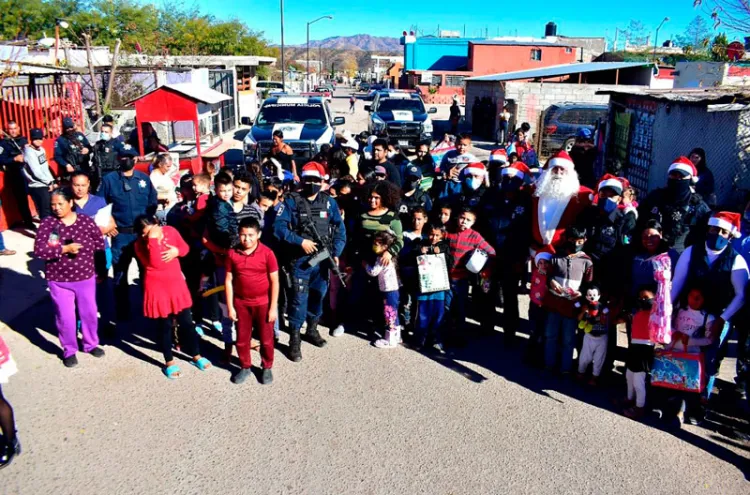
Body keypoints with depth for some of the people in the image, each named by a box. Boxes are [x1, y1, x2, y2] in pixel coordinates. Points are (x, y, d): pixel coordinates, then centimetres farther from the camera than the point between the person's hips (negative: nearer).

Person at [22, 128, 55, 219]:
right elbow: (37, 172, -19)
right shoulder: (29, 152, -15)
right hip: (37, 186, -8)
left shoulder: (41, 149, 10)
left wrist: (52, 181, 4)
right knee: (45, 211, -5)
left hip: (46, 184, 8)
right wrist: (50, 182, -10)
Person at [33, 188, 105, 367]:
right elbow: (39, 250, -18)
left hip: (85, 276, 2)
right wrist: (65, 249, -24)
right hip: (59, 280, -2)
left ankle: (91, 344, 36)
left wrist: (82, 246, -12)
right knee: (65, 316, 5)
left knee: (89, 313, 14)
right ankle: (69, 351, 26)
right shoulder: (48, 223, -10)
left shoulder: (86, 221, -6)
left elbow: (100, 243, -1)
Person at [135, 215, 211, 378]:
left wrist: (176, 251, -13)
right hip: (157, 288, -3)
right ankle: (169, 362, 29)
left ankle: (196, 356, 30)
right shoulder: (140, 244, -14)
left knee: (186, 322, 12)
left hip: (176, 284, 3)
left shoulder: (170, 230, -5)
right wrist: (153, 239, -32)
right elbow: (155, 263, -28)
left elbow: (185, 247, 9)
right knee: (165, 326, 10)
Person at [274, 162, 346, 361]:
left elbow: (340, 229, 6)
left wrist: (336, 253, -5)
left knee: (318, 295, 16)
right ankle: (294, 340, 5)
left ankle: (312, 329, 36)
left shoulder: (329, 202, 5)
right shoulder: (292, 201, -4)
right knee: (298, 298, -5)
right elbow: (279, 227, -10)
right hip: (300, 259, -4)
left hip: (323, 258, 4)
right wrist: (300, 241, -17)